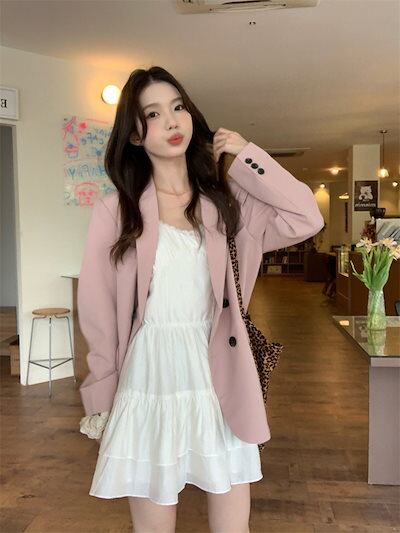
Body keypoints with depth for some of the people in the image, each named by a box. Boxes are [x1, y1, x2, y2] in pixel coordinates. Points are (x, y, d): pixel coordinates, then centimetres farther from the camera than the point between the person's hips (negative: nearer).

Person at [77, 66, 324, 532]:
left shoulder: (223, 200, 4)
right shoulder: (115, 211, -4)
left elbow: (305, 218, -7)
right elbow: (98, 313, -2)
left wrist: (246, 155, -2)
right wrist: (100, 403, 1)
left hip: (220, 382, 2)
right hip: (149, 383, -2)